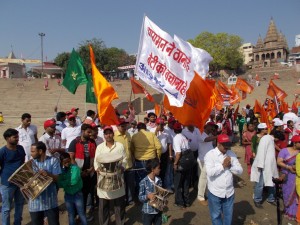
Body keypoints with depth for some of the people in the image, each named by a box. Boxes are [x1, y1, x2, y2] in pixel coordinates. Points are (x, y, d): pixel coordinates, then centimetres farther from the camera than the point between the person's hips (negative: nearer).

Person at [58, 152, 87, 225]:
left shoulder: (75, 168, -15)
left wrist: (63, 182, -16)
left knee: (81, 214, 9)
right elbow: (59, 184, -11)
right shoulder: (61, 170, -3)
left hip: (78, 194, -4)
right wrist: (68, 182, -28)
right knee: (71, 215, 18)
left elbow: (74, 181, -26)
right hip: (68, 195, 4)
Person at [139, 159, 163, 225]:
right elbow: (140, 197, -11)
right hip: (148, 211, -5)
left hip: (158, 210, 5)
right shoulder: (143, 182, -17)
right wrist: (148, 196, -28)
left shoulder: (159, 180, -1)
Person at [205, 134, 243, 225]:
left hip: (229, 192, 4)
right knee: (216, 215, 13)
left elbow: (240, 170, 1)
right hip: (215, 192, -4)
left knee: (228, 215, 20)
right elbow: (210, 172, -25)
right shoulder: (210, 155, -13)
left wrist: (230, 166, -16)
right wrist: (223, 165, -19)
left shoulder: (231, 154, 3)